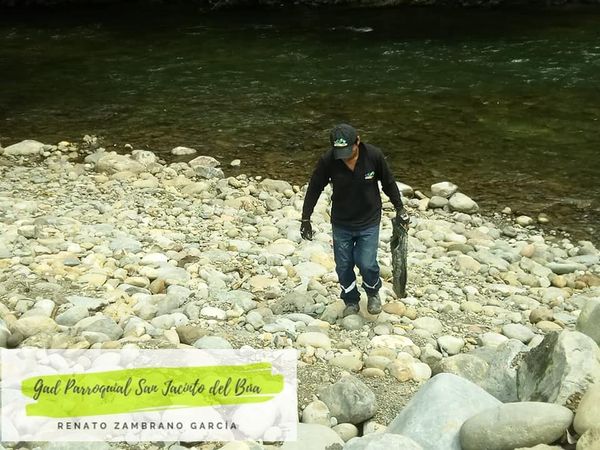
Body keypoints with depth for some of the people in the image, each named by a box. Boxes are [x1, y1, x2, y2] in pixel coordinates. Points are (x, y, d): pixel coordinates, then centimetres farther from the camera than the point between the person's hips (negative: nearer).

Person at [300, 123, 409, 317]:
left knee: (366, 263, -6)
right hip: (341, 223, 1)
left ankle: (373, 293, 26)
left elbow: (388, 183, -2)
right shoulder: (327, 161, -19)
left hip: (369, 222, -1)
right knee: (343, 266, 7)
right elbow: (314, 189, -5)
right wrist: (305, 219, -4)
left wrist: (399, 208, 2)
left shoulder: (374, 155, -19)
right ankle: (351, 301, 33)